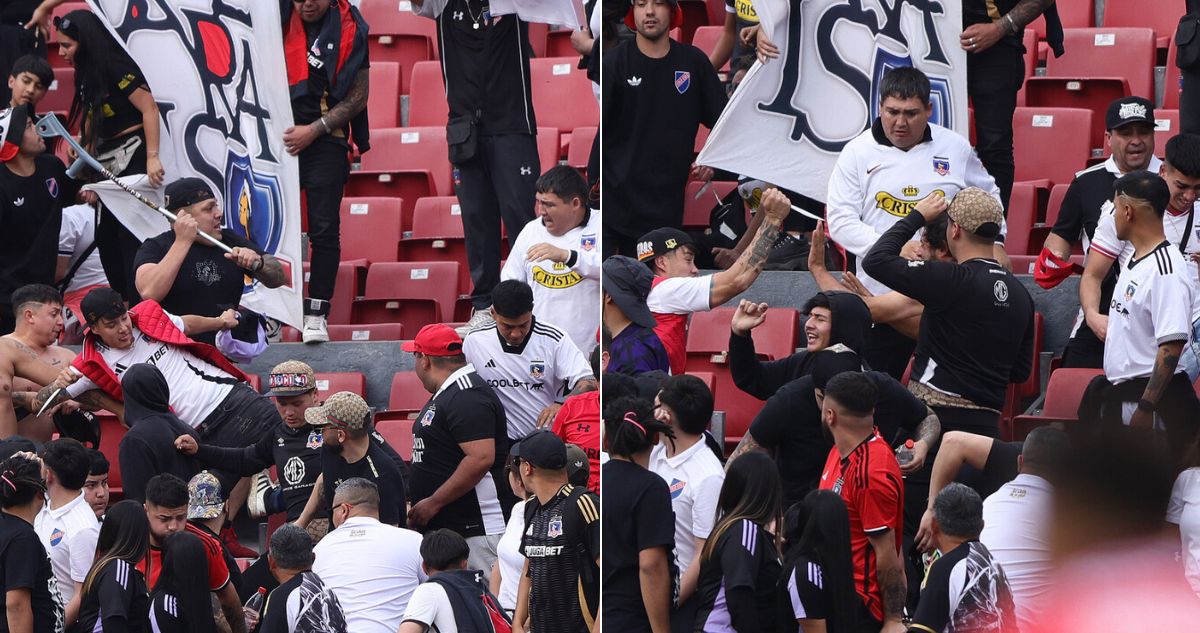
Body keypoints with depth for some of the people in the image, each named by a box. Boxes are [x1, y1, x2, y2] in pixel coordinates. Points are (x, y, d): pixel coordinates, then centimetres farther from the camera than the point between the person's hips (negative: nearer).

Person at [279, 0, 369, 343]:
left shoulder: (348, 28, 0)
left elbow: (358, 96, -1)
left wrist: (313, 130, -8)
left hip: (325, 139, -2)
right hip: (280, 135, 2)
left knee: (324, 228, -5)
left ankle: (316, 315, -3)